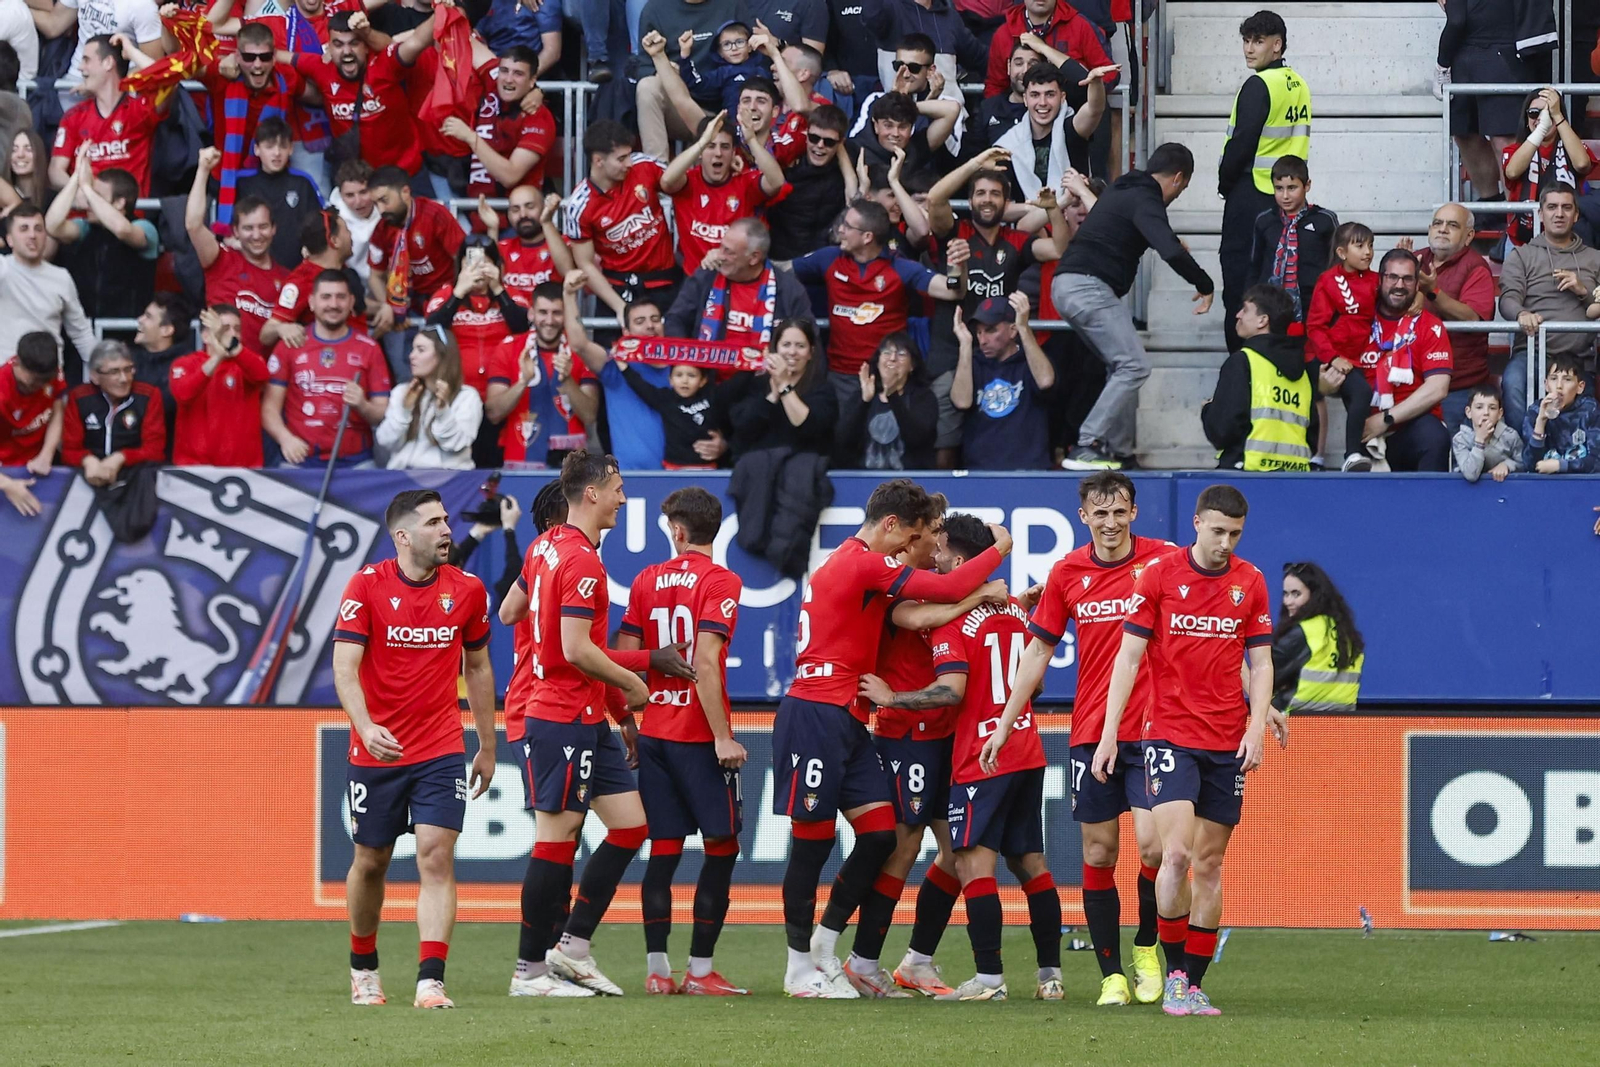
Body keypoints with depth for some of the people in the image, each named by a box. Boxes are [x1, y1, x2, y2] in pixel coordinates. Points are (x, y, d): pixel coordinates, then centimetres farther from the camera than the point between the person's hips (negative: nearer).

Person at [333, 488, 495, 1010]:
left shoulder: (466, 590, 1)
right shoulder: (367, 586, -9)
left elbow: (478, 667, 14)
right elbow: (344, 667, -15)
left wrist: (487, 745, 16)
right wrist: (366, 726, -32)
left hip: (441, 751, 1)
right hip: (377, 750, -1)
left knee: (437, 856, -14)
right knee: (371, 862, 11)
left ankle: (431, 981, -18)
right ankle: (363, 968, 33)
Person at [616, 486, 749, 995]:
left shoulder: (647, 580, 7)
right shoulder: (719, 582, -8)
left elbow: (624, 658, 6)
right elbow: (705, 662, -17)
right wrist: (722, 737, -16)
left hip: (653, 732, 5)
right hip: (698, 736, -5)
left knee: (662, 850, 8)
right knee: (721, 849, 2)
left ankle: (656, 968, 5)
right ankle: (700, 969, -1)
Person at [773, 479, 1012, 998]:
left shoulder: (845, 562, 20)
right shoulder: (866, 563, -12)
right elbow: (949, 588, -16)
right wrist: (998, 550, -1)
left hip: (844, 721, 10)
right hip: (816, 716, -10)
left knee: (880, 834, 4)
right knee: (813, 839, -3)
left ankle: (823, 943, 15)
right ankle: (800, 968, 4)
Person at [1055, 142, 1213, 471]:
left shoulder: (1122, 189, 22)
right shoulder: (1145, 201, -9)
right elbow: (1172, 253, -24)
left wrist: (1172, 244, 55)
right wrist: (1205, 286, -9)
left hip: (1066, 286, 10)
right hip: (1089, 287, -10)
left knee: (1125, 366, 17)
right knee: (1134, 366, -10)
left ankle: (1118, 450, 12)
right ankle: (1086, 449, -18)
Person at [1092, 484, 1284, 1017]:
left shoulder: (1250, 582, 5)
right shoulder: (1159, 574, -3)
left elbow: (1261, 662, 9)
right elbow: (1129, 656, -2)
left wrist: (1258, 727, -5)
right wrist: (1109, 733, -6)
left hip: (1227, 743, 3)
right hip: (1170, 736, -3)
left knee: (1210, 863, 5)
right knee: (1176, 853, -17)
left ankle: (1193, 985, 11)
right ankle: (1174, 974, -5)